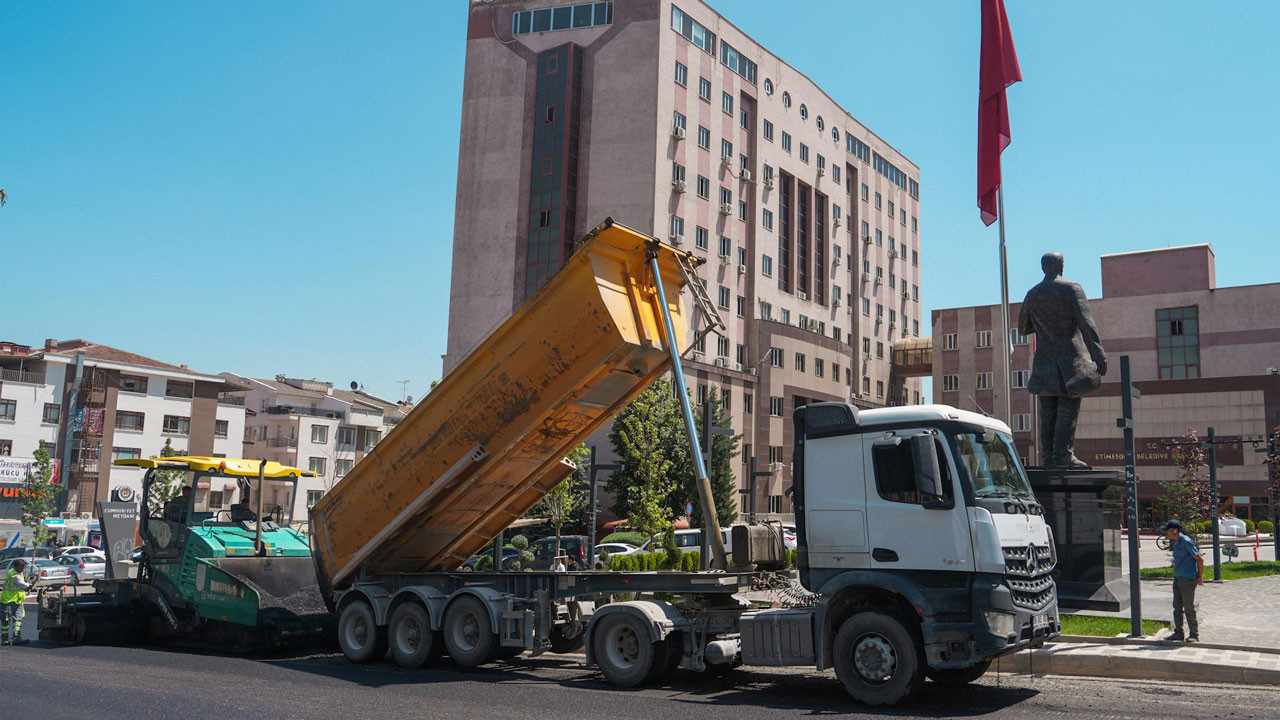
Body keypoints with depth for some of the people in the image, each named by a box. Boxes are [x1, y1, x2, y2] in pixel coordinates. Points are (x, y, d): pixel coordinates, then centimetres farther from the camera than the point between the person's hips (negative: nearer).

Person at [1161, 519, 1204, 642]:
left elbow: (1199, 559, -13)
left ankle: (1194, 634, 7)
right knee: (1177, 606, 9)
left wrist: (1200, 577, -7)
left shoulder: (1186, 542, -17)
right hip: (1178, 578, 9)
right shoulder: (1174, 542, 10)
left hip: (1188, 579, -9)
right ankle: (1178, 633, 15)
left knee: (1189, 607, -2)